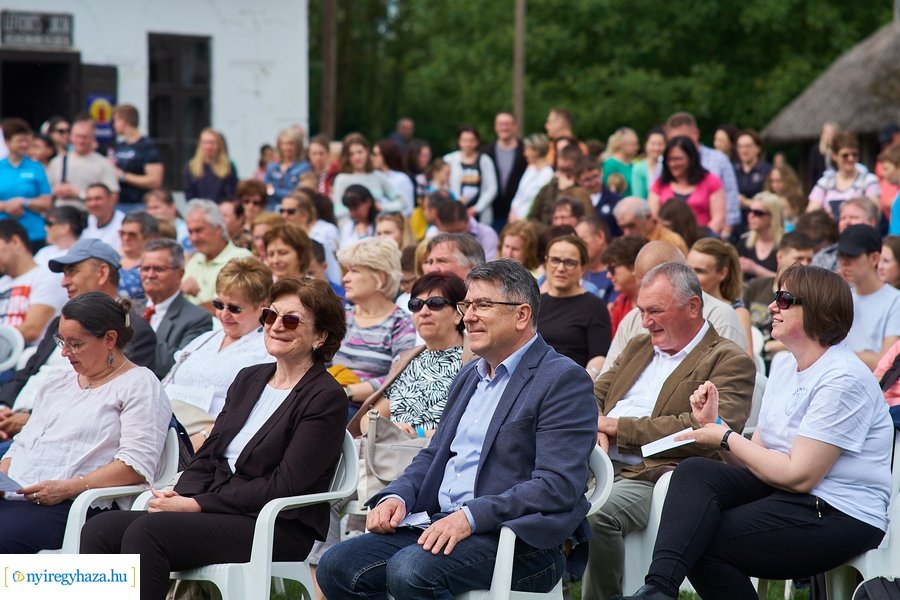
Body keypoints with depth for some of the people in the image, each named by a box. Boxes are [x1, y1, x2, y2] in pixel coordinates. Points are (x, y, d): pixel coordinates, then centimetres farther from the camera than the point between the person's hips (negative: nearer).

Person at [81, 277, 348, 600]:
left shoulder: (325, 398, -5)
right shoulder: (249, 379, 20)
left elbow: (283, 487, -13)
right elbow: (208, 456, 19)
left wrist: (197, 505, -15)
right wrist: (180, 497, -4)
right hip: (214, 514, 8)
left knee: (146, 531, -29)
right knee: (99, 531, -15)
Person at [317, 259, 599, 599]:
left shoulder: (563, 380, -6)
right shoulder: (470, 376, 22)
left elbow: (557, 486, -16)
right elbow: (434, 455, 26)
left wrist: (470, 517, -25)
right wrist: (396, 497, 3)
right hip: (441, 525, 8)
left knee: (411, 570, -33)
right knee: (337, 567, -13)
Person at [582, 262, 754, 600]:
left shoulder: (730, 362, -1)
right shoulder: (639, 347, 25)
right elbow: (593, 395, 20)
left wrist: (619, 426, -12)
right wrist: (595, 428, -6)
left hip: (652, 479, -7)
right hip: (597, 467, 7)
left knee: (597, 514, -34)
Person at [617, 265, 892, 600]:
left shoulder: (843, 379, -16)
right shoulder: (784, 370, 13)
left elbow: (799, 476, -19)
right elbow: (754, 458, 12)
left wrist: (727, 439, -9)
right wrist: (713, 424, -4)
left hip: (841, 517, -9)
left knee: (704, 543, -23)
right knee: (693, 472, -16)